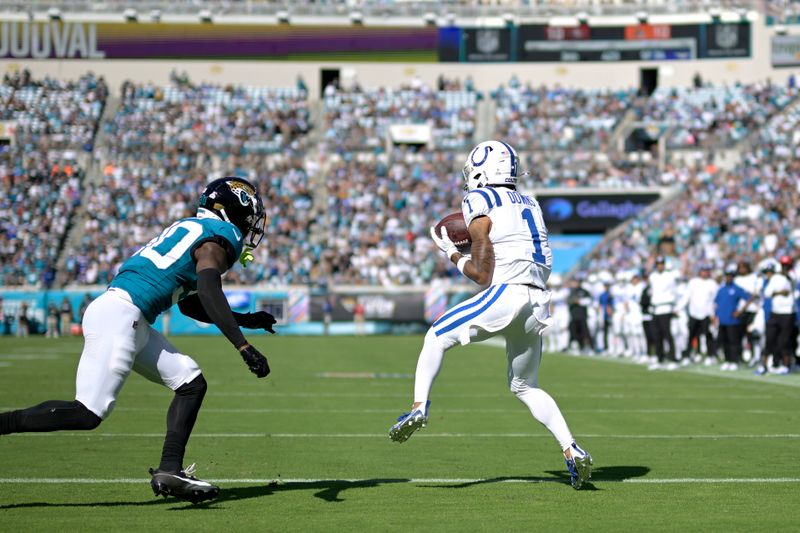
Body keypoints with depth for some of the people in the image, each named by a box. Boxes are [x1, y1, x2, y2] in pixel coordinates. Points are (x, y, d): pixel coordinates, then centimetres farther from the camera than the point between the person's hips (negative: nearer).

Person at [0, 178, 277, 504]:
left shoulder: (193, 230, 26)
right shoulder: (221, 234, -3)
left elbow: (191, 305, 36)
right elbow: (210, 293, -20)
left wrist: (246, 320, 37)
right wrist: (243, 346, -24)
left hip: (132, 323, 10)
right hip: (120, 314, -10)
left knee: (191, 384, 11)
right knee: (89, 414, -13)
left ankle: (169, 470, 4)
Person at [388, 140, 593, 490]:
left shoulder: (479, 202, 1)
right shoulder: (529, 205, 21)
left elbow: (483, 274, -3)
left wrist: (452, 254, 13)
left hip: (505, 294, -7)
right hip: (539, 303, 7)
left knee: (437, 337, 11)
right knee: (525, 387, 19)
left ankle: (419, 406, -7)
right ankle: (572, 451, 5)